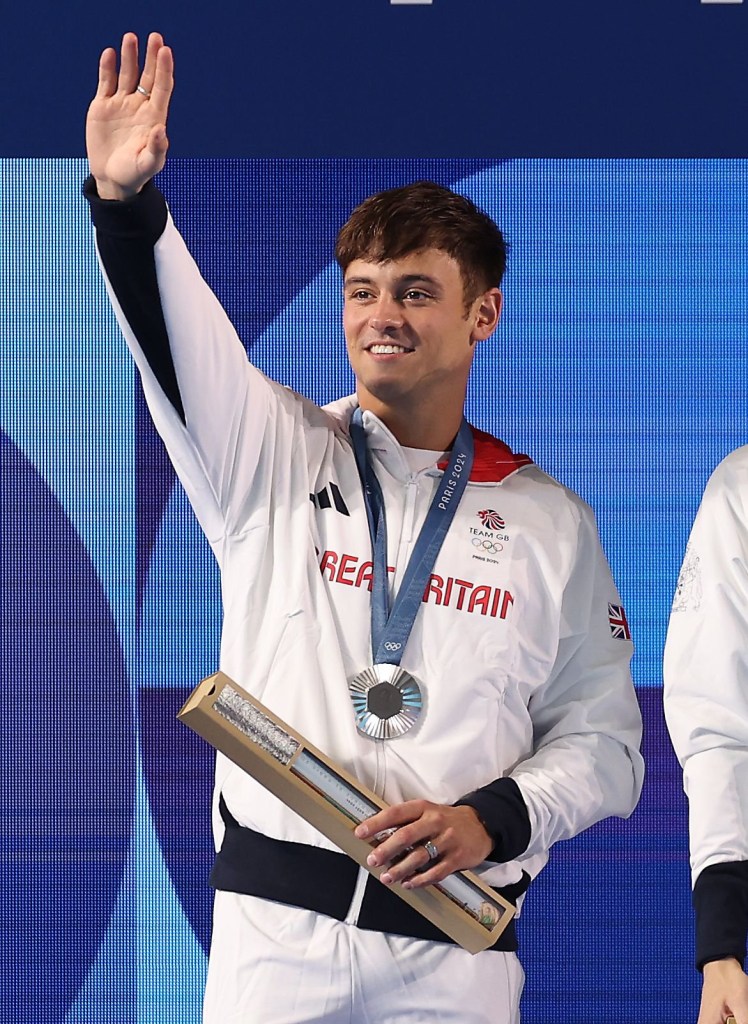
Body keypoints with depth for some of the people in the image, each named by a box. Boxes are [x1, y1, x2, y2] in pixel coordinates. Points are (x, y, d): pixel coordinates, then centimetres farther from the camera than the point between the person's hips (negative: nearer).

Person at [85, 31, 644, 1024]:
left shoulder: (552, 523, 8)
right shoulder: (276, 457, 8)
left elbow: (602, 743, 8)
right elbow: (178, 337, -10)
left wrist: (492, 818, -10)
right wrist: (125, 199, -27)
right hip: (275, 930, 0)